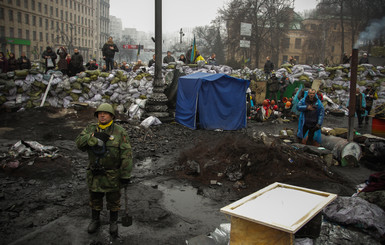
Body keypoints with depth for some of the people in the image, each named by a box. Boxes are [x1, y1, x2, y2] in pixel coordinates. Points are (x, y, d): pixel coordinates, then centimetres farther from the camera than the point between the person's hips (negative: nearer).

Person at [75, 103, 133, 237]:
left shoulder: (120, 132, -14)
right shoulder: (91, 129, -3)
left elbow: (126, 155, -16)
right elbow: (79, 143, -16)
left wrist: (126, 175, -18)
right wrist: (94, 137, -32)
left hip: (113, 174, -3)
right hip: (95, 174, 3)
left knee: (113, 199, 13)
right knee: (95, 198, 19)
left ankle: (113, 222, 35)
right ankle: (95, 220, 42)